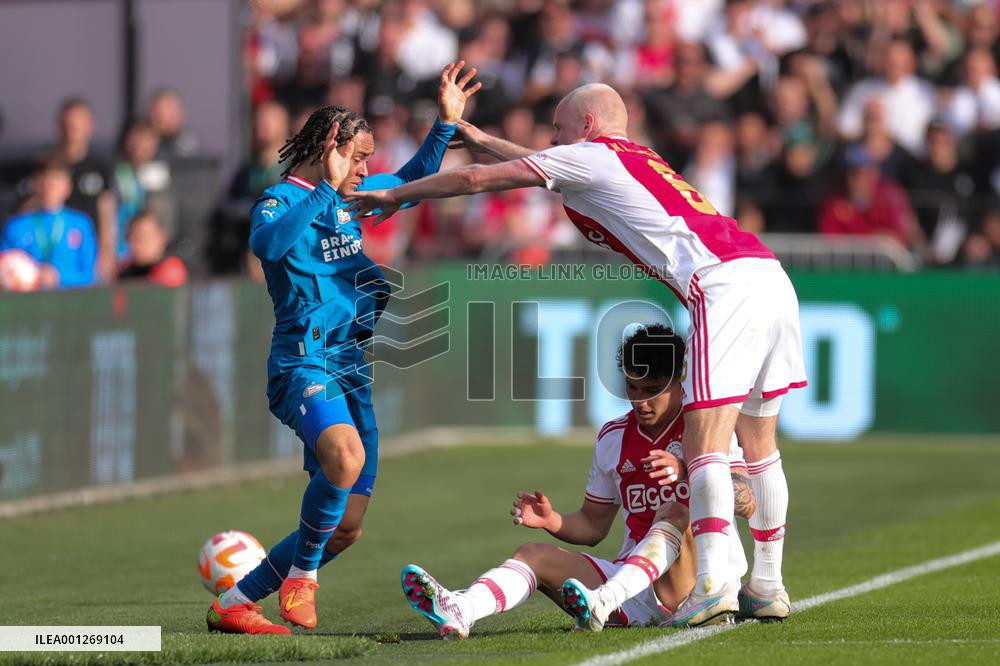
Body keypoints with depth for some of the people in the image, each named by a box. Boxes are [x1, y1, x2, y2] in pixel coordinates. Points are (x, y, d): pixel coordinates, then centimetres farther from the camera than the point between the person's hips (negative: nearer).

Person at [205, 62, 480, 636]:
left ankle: (234, 603, 15)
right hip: (303, 359, -8)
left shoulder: (349, 196, 17)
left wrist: (446, 124, 23)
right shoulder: (282, 199, -7)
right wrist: (326, 189, -29)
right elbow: (266, 244, -31)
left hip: (352, 367, 8)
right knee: (345, 456, -39)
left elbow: (411, 184, 34)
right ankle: (302, 573, -17)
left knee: (347, 527, 5)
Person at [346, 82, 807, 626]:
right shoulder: (638, 159, 31)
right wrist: (480, 139, 57)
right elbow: (544, 167, 49)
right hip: (768, 272, 9)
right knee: (757, 442, 14)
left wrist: (395, 195, 22)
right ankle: (767, 587, 17)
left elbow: (477, 179, 10)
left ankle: (713, 584, -22)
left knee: (705, 445, -12)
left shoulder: (589, 155, 7)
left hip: (725, 285, -9)